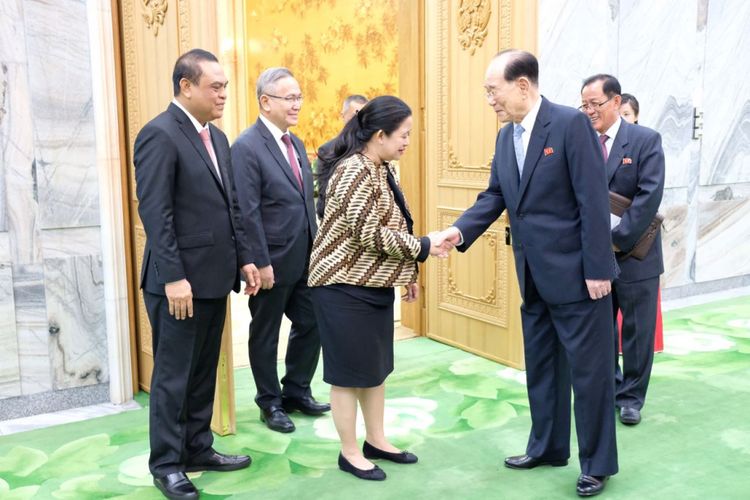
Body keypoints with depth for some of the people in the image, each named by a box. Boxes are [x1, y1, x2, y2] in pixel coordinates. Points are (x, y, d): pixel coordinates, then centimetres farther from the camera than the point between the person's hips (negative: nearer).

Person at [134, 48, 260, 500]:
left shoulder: (217, 137, 14)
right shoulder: (160, 134, -12)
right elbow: (154, 212, -18)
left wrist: (244, 258, 12)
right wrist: (174, 277, -21)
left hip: (215, 277, 8)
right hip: (180, 281, -8)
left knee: (204, 372, 16)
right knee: (174, 376, 5)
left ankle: (198, 448, 30)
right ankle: (166, 463, 20)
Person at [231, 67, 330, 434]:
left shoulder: (295, 143, 11)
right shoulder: (247, 147, -15)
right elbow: (248, 212, -18)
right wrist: (261, 263, -19)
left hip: (304, 259, 8)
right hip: (273, 262, -7)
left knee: (310, 325, 15)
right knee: (265, 334, 10)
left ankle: (296, 391, 33)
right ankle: (270, 402, 26)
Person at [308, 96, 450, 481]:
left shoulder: (383, 169, 10)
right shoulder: (354, 171, -20)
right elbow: (370, 234, -24)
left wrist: (406, 274, 16)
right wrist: (423, 247, -17)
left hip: (376, 285, 9)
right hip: (346, 287, -9)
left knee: (377, 367, 16)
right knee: (350, 372, 3)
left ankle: (376, 440, 30)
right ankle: (350, 453, 17)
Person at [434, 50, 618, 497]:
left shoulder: (571, 124, -15)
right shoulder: (506, 137, 8)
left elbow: (594, 200, -17)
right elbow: (494, 197, 9)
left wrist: (597, 269, -18)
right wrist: (461, 230, -9)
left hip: (576, 274, -8)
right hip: (535, 277, 8)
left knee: (589, 370, 4)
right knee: (541, 367, 18)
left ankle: (598, 464, 19)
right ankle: (546, 448, 34)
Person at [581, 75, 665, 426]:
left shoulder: (646, 140, -6)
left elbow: (650, 196, -14)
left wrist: (617, 239, -19)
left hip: (633, 253, -3)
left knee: (637, 330, 8)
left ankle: (632, 397, 23)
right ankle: (608, 390, 28)